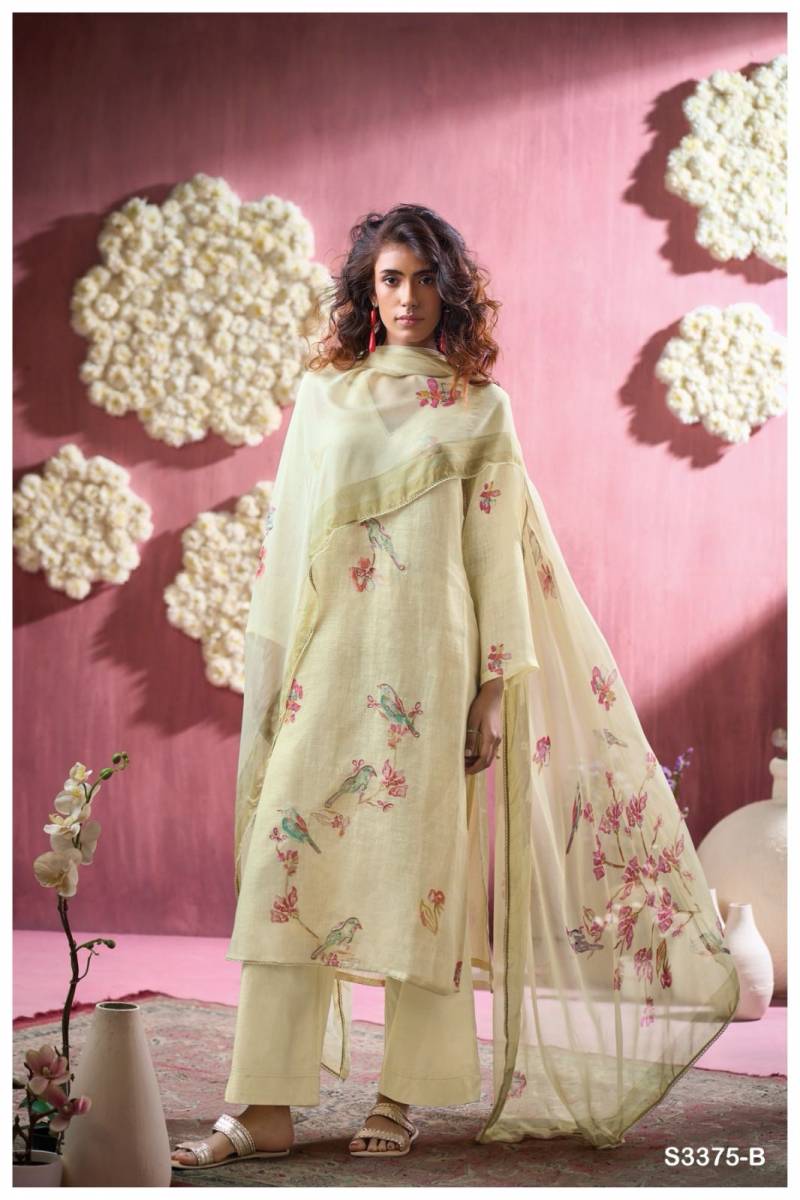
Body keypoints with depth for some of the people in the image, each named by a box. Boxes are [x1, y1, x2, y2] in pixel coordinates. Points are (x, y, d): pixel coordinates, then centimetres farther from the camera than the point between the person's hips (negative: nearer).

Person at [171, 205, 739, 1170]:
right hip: (328, 652, 2)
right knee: (286, 858, -6)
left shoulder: (482, 410, 8)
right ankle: (267, 1108, -2)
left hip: (426, 656, -2)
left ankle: (399, 1099, 10)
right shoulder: (323, 394, 14)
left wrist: (494, 685, -2)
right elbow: (288, 532, 13)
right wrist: (271, 667, 7)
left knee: (416, 867, -1)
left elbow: (495, 553, 5)